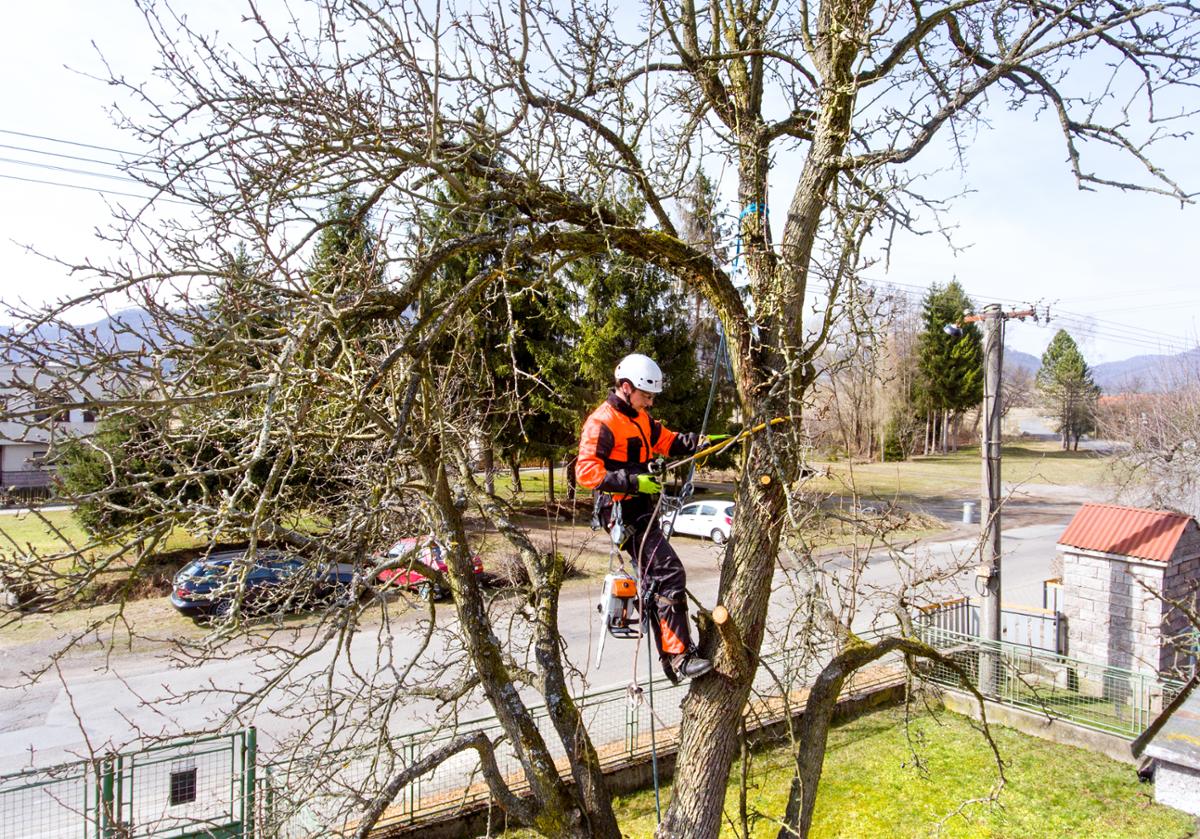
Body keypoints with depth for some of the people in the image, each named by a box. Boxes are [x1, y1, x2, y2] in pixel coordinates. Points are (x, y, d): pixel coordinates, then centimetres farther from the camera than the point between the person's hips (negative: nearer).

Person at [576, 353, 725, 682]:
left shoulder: (640, 417, 16)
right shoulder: (602, 422, -14)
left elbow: (667, 440, 16)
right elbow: (586, 472, -21)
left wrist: (697, 442, -3)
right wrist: (633, 481, -28)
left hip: (641, 510, 10)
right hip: (624, 512, -10)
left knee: (656, 583, 14)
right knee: (670, 574, -17)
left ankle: (669, 659, 25)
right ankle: (680, 657, -14)